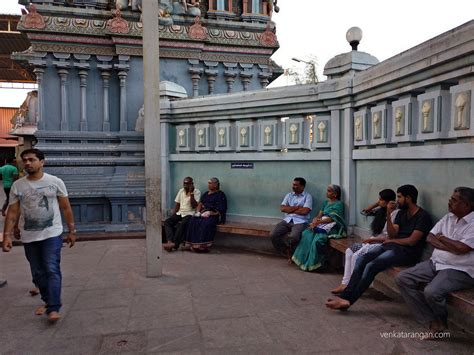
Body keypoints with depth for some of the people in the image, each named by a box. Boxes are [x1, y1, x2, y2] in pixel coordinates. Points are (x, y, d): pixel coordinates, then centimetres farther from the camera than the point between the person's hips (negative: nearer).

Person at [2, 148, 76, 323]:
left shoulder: (55, 182, -5)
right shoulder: (17, 185, 1)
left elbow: (66, 208, 0)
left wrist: (72, 231, 0)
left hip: (52, 234, -3)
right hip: (29, 237, 3)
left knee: (52, 270, -10)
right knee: (38, 273, 13)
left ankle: (53, 309, -7)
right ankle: (47, 301, 31)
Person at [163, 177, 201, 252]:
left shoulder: (197, 192, -4)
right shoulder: (181, 191, 13)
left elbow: (194, 206, -14)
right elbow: (177, 204, 15)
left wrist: (191, 193, -17)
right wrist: (174, 215, 3)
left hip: (190, 213, -6)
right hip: (180, 213, 6)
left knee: (182, 224, -35)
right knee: (167, 222, -19)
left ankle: (174, 244, -31)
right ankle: (170, 241, -35)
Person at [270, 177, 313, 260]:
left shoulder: (308, 196, 4)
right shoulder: (289, 195, 17)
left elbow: (305, 211, -11)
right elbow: (282, 208, 4)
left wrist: (289, 209, 0)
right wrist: (297, 207, -4)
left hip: (300, 221, -4)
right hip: (287, 220, 5)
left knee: (293, 237, -35)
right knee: (273, 235, -19)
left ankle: (292, 253, -1)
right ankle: (287, 252, 2)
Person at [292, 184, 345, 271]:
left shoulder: (339, 204, -1)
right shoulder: (326, 202, 22)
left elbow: (332, 218, -15)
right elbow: (319, 215, 14)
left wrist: (319, 221, -28)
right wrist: (314, 221, -8)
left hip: (332, 227, -7)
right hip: (321, 224, 7)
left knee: (318, 239, -32)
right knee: (306, 234, -19)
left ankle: (313, 264, -20)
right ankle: (304, 260, -16)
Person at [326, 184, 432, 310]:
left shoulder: (423, 216, -6)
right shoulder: (401, 213, 18)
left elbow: (412, 241, -13)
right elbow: (392, 234, 8)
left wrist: (392, 241, 1)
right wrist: (388, 215, -3)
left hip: (406, 251, -7)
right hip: (391, 245, 7)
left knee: (371, 266, -27)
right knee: (361, 260, -17)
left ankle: (348, 299, -22)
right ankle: (345, 296, -23)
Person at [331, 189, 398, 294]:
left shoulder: (395, 213, -16)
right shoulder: (381, 210, 10)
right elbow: (364, 212, 19)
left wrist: (373, 239, -14)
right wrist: (376, 204, 9)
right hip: (373, 242, 10)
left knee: (356, 256, -23)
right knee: (349, 251, -4)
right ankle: (345, 283, -6)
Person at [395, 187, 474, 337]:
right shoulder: (448, 217, 11)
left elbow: (461, 248, -24)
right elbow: (430, 237, 7)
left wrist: (442, 238, -5)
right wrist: (450, 246, -11)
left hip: (460, 270, -8)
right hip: (435, 263, 8)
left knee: (431, 291, -33)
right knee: (402, 279, -7)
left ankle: (441, 321, 4)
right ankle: (434, 322, -7)